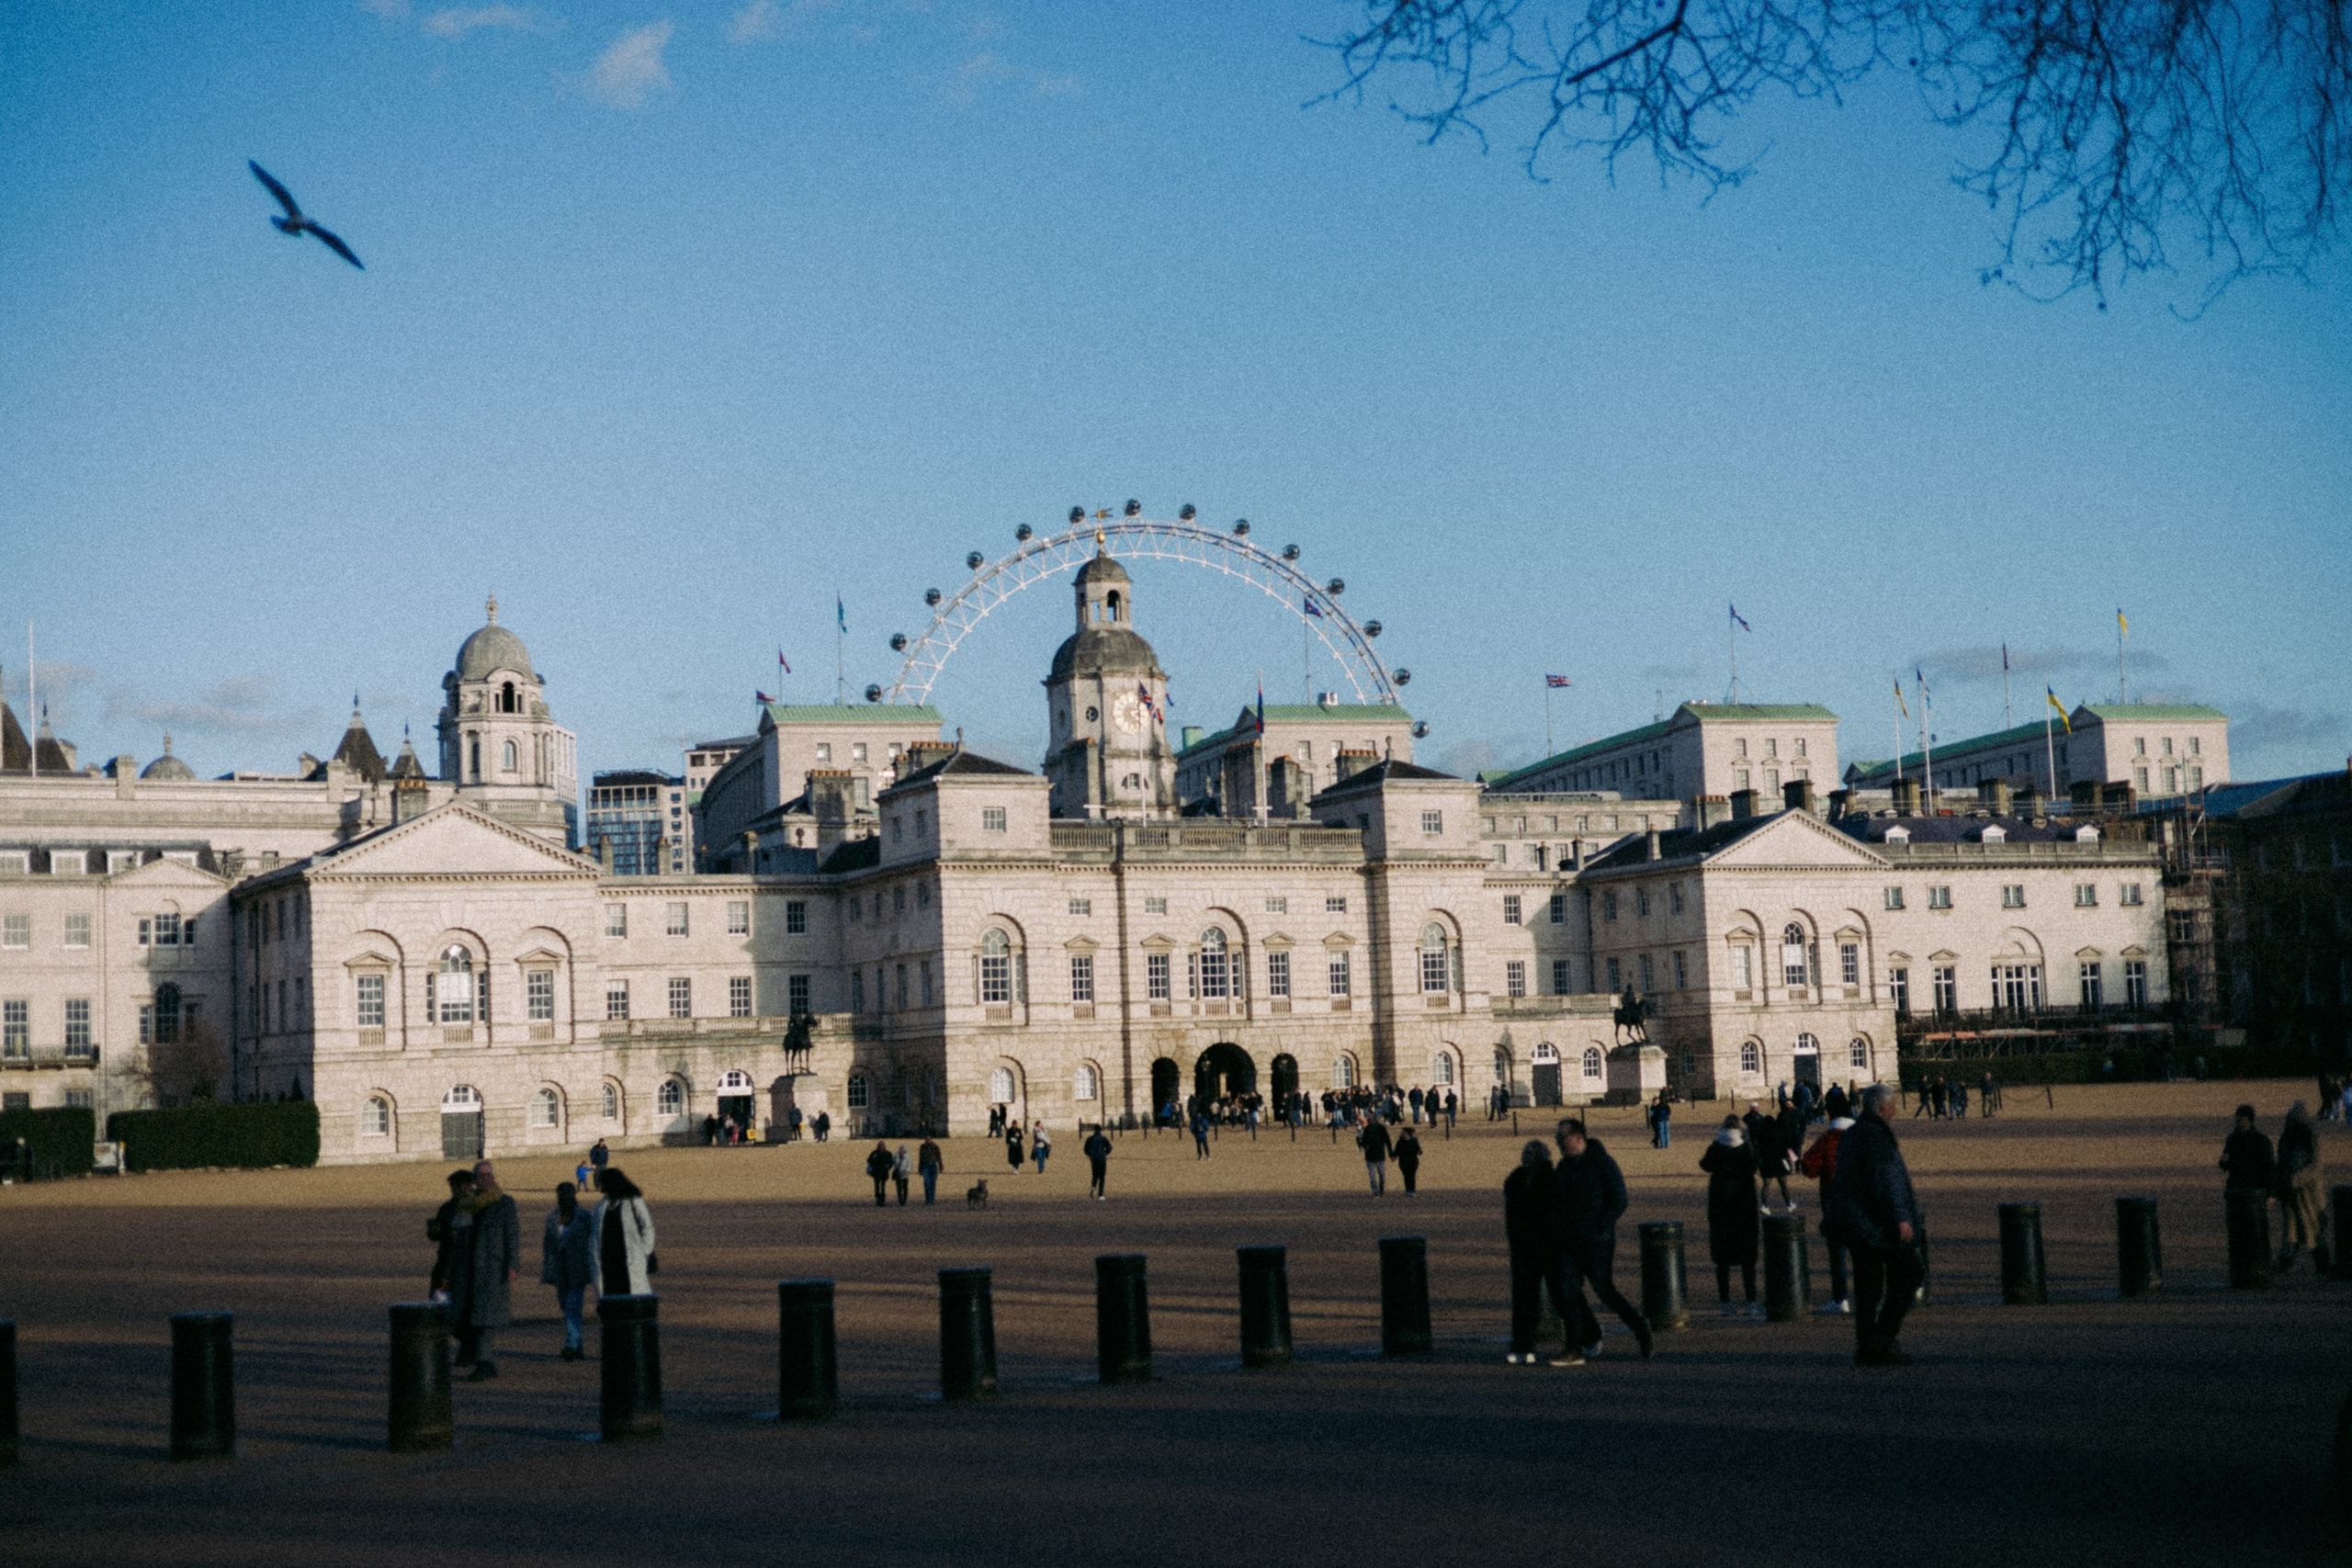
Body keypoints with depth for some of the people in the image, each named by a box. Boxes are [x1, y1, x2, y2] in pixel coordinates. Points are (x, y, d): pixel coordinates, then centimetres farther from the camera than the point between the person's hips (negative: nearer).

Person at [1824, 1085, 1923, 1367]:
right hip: (1878, 1218, -9)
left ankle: (1866, 1349, 8)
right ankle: (1885, 1337, -6)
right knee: (1906, 1275, 0)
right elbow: (1885, 1179, -21)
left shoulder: (1851, 1135, 14)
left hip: (1858, 1223, 9)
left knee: (1868, 1284, 9)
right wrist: (1900, 1218, -22)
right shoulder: (1876, 1134, -15)